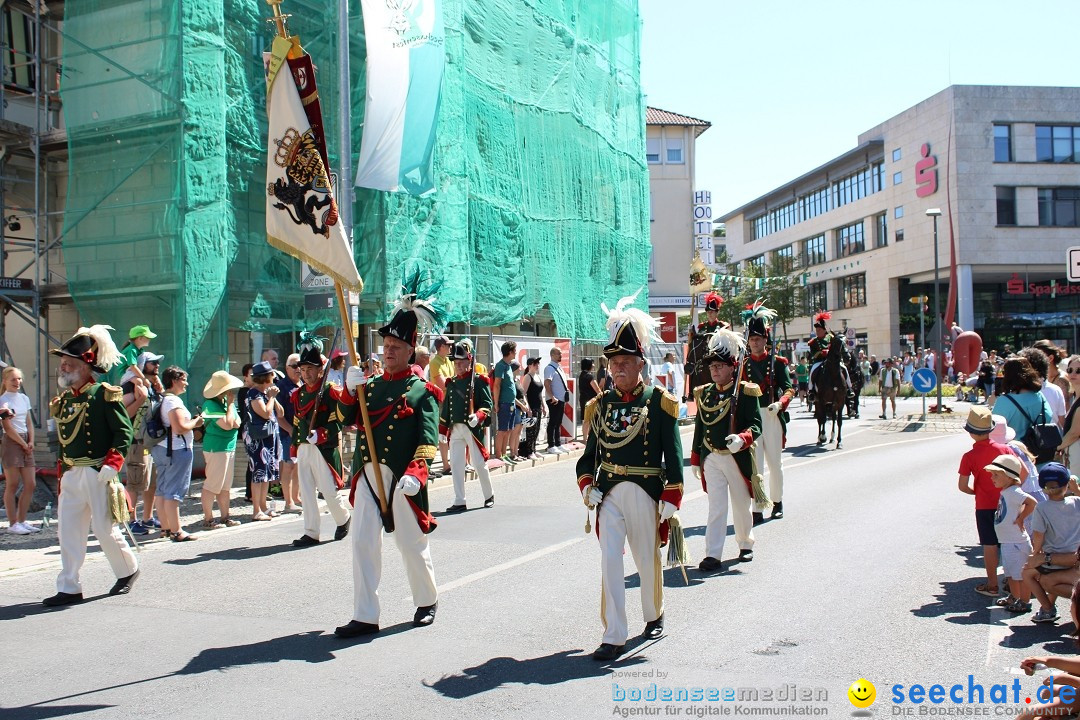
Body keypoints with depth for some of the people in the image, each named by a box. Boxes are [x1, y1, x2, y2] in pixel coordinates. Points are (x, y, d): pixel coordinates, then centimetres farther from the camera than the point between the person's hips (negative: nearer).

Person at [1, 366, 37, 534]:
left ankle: (22, 521, 14)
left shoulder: (24, 398, 14)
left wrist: (31, 442, 0)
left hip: (26, 443, 7)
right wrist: (24, 444, -8)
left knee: (30, 484, 4)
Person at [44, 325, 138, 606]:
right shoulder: (64, 399, 12)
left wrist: (111, 466, -20)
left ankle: (128, 570, 24)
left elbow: (124, 431, -13)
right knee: (68, 531, 5)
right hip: (71, 475, 7)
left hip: (97, 474, -7)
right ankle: (69, 588, 11)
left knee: (104, 528, 1)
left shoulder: (103, 395, -9)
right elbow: (64, 440, 18)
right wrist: (63, 473, 15)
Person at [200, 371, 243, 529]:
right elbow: (227, 425, -22)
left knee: (225, 485, 13)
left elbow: (237, 423, 10)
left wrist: (232, 421, -14)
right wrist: (231, 404, -13)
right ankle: (208, 519, 2)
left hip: (229, 447, 9)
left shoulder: (226, 401, 10)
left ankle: (225, 517, 19)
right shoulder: (211, 405, -15)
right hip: (216, 448, -9)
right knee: (212, 485, -4)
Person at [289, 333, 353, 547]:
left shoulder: (331, 391, -9)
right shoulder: (298, 394, 12)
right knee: (306, 492, 6)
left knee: (328, 491, 0)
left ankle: (344, 518, 27)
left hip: (325, 449, -6)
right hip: (304, 449, 6)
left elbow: (342, 420, -17)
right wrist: (294, 449, 18)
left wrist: (321, 434, -27)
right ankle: (311, 534, 13)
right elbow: (296, 424, 18)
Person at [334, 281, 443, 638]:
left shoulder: (422, 391, -2)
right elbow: (347, 419, 7)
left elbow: (429, 439, -11)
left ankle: (427, 601, 30)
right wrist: (351, 390, -8)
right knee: (363, 543, 1)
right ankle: (365, 616, 8)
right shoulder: (370, 386, 14)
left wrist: (415, 474, -25)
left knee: (412, 544, 9)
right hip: (367, 475, 5)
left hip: (401, 478, -4)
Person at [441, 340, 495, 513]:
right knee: (456, 464, 2)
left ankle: (489, 495, 22)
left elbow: (487, 404, -9)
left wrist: (478, 417, -26)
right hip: (455, 429, 5)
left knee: (479, 463, 2)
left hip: (473, 428, -5)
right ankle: (459, 502, 7)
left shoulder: (479, 381, -3)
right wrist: (442, 430, 14)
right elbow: (445, 408, 16)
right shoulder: (451, 383, 13)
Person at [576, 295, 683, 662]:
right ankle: (613, 636, 0)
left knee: (647, 559, 14)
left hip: (645, 494, -2)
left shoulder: (659, 402, -4)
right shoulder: (601, 404, 7)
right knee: (609, 560, -5)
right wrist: (587, 484, -4)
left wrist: (671, 498, -9)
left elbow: (673, 454, -5)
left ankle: (654, 615, 39)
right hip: (608, 493, 2)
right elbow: (591, 451, 11)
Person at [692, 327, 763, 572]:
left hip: (738, 457, -2)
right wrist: (695, 459, 12)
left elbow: (756, 425, -12)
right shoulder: (704, 394, 5)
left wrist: (741, 439, -32)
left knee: (741, 505, 15)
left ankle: (746, 544, 36)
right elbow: (699, 428, 11)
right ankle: (713, 556, -4)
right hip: (711, 459, 2)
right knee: (716, 507, -3)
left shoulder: (746, 392, -7)